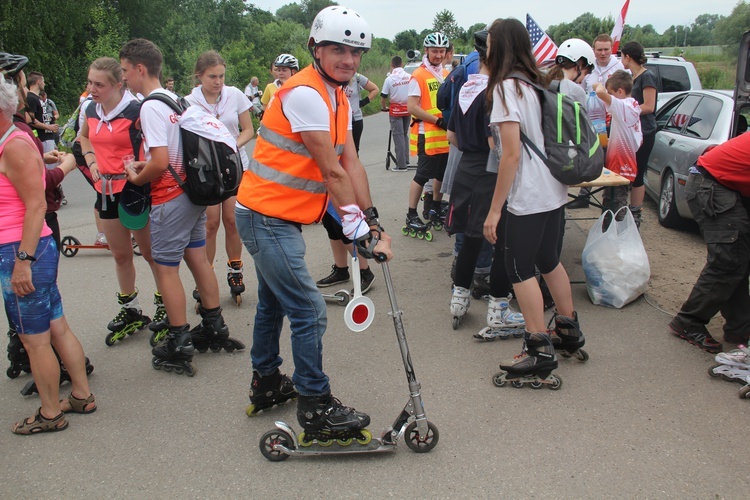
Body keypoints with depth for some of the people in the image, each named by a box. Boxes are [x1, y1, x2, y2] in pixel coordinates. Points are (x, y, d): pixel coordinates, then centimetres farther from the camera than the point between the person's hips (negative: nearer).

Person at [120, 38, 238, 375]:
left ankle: (179, 345, 8)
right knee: (198, 259, 17)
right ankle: (214, 325, 28)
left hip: (169, 199, -9)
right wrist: (146, 165, 11)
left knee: (166, 269, 1)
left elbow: (160, 162, -24)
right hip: (193, 191, 9)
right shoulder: (174, 99, 11)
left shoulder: (150, 107, -17)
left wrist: (136, 178, -7)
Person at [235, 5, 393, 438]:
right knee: (309, 311, -8)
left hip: (277, 218, 11)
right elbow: (332, 173, -22)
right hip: (268, 218, -11)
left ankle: (267, 383, 39)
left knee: (274, 302, 22)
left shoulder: (338, 98, 9)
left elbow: (351, 164, 2)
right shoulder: (304, 93, -21)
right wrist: (361, 228, -19)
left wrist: (373, 222, -5)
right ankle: (316, 407, 4)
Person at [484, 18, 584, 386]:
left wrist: (495, 210, -16)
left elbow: (512, 154, -19)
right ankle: (569, 331, 34)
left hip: (527, 198, -9)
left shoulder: (505, 87, -14)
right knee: (548, 260, 21)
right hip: (552, 191, 9)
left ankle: (540, 354, 4)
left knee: (520, 269, 0)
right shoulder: (533, 84, 11)